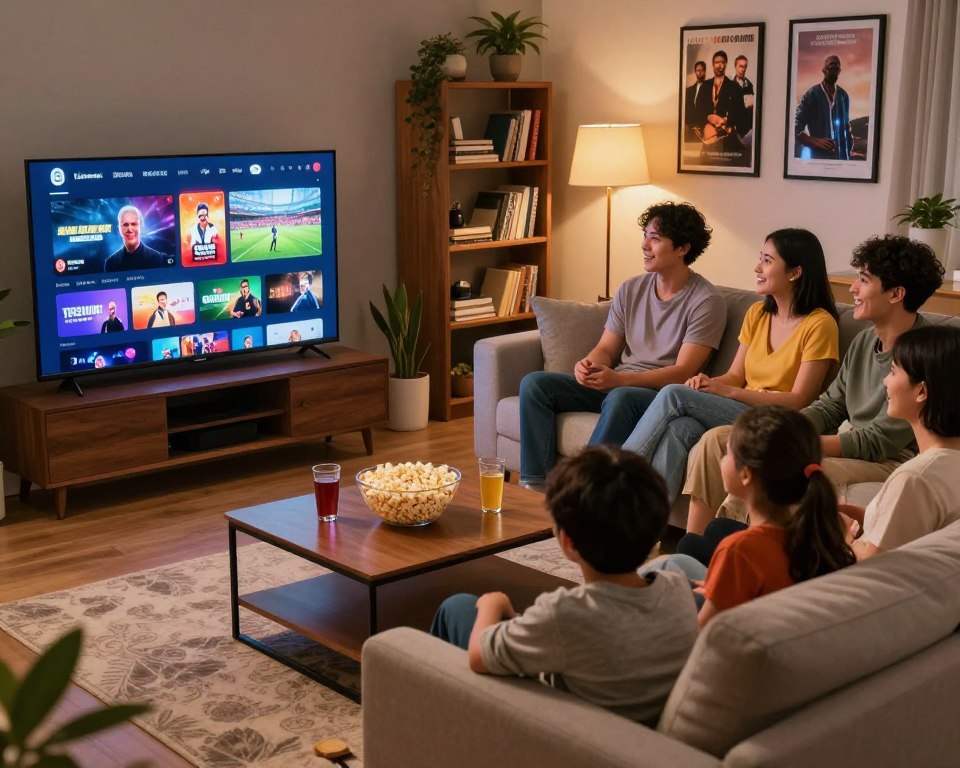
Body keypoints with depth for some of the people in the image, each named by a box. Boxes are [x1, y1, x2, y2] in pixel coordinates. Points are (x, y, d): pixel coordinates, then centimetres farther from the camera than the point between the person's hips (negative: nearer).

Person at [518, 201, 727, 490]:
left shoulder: (705, 301, -8)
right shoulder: (631, 289, 11)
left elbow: (683, 372, -15)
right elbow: (606, 348, 14)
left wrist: (619, 379, -27)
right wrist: (590, 364, -13)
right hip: (613, 385, 7)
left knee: (620, 398, -40)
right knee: (534, 383, -11)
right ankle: (537, 483, -19)